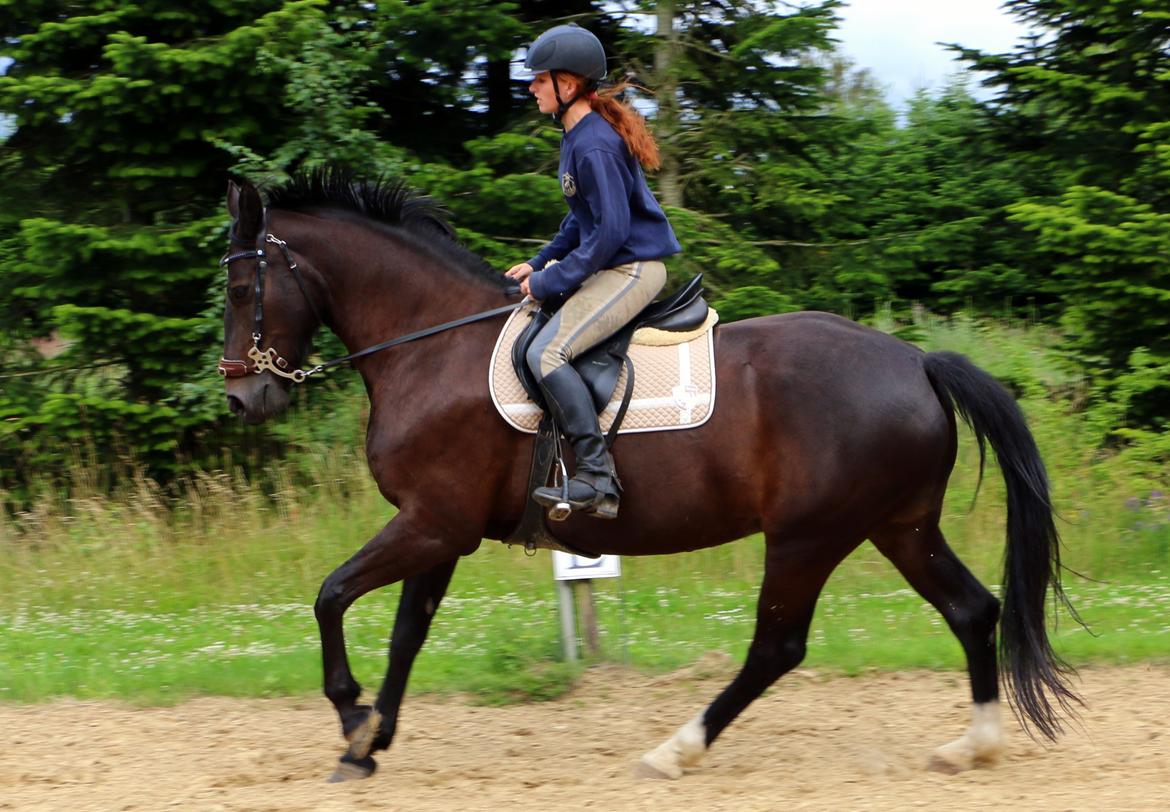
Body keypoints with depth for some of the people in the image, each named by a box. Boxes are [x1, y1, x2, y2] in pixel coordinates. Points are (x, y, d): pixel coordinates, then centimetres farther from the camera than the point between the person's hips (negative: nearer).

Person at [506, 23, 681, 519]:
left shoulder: (594, 146, -20)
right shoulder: (578, 135, 12)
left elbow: (610, 230, -24)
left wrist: (553, 281, -18)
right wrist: (540, 264, 12)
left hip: (632, 269, -12)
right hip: (610, 265, 12)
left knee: (546, 353, -25)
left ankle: (597, 479, -26)